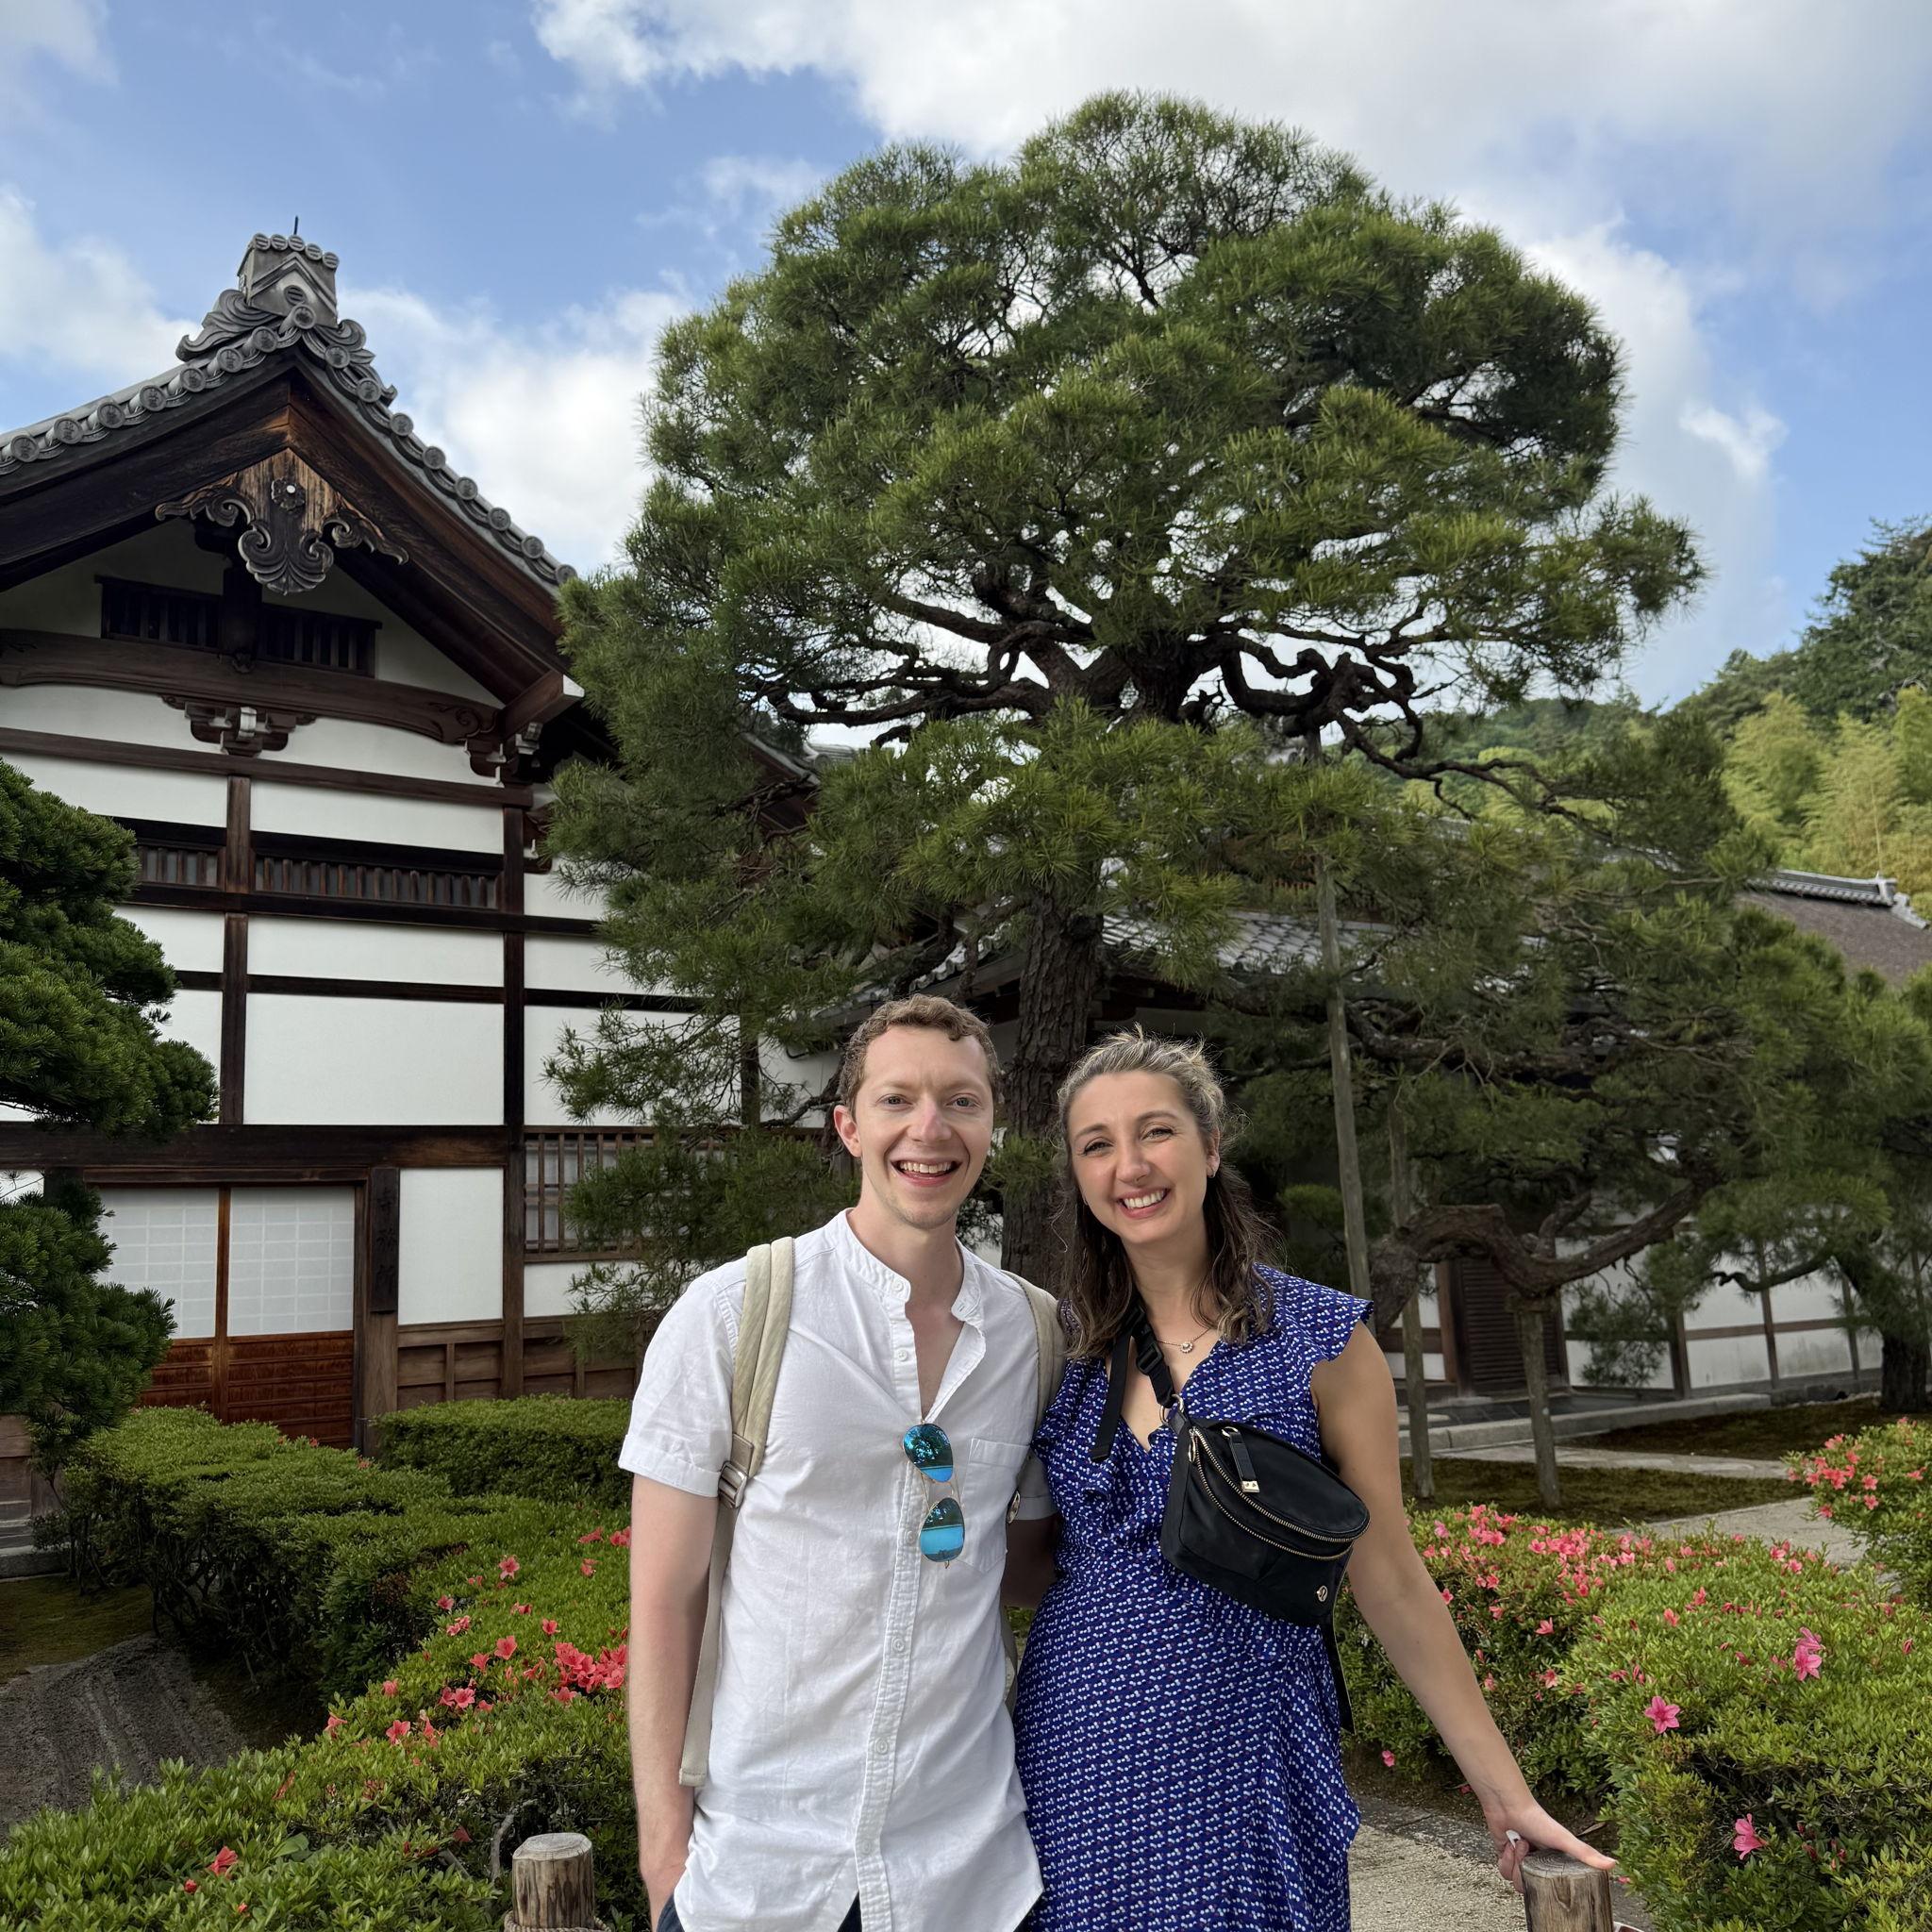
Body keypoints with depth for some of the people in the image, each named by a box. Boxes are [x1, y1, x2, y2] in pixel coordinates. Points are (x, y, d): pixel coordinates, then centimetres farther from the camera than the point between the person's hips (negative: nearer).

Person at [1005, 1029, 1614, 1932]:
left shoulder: (1320, 1338, -8)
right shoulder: (1061, 1340, 0)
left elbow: (1391, 1582, -2)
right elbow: (1038, 1556, 10)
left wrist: (1506, 1792, 0)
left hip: (1240, 1773, -2)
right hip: (1074, 1765, 3)